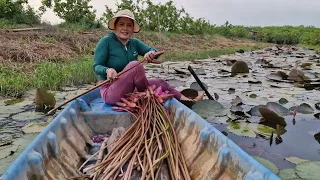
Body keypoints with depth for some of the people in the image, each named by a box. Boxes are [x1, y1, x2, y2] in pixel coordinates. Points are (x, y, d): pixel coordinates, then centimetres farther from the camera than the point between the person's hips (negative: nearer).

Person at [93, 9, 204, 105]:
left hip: (130, 90, 7)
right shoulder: (106, 41, -12)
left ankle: (187, 100, 18)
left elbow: (153, 51, -3)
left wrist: (152, 53, -27)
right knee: (135, 65, -28)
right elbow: (97, 66, -14)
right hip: (110, 91, -7)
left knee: (160, 83, 5)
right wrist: (107, 70, -36)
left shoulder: (134, 43, 6)